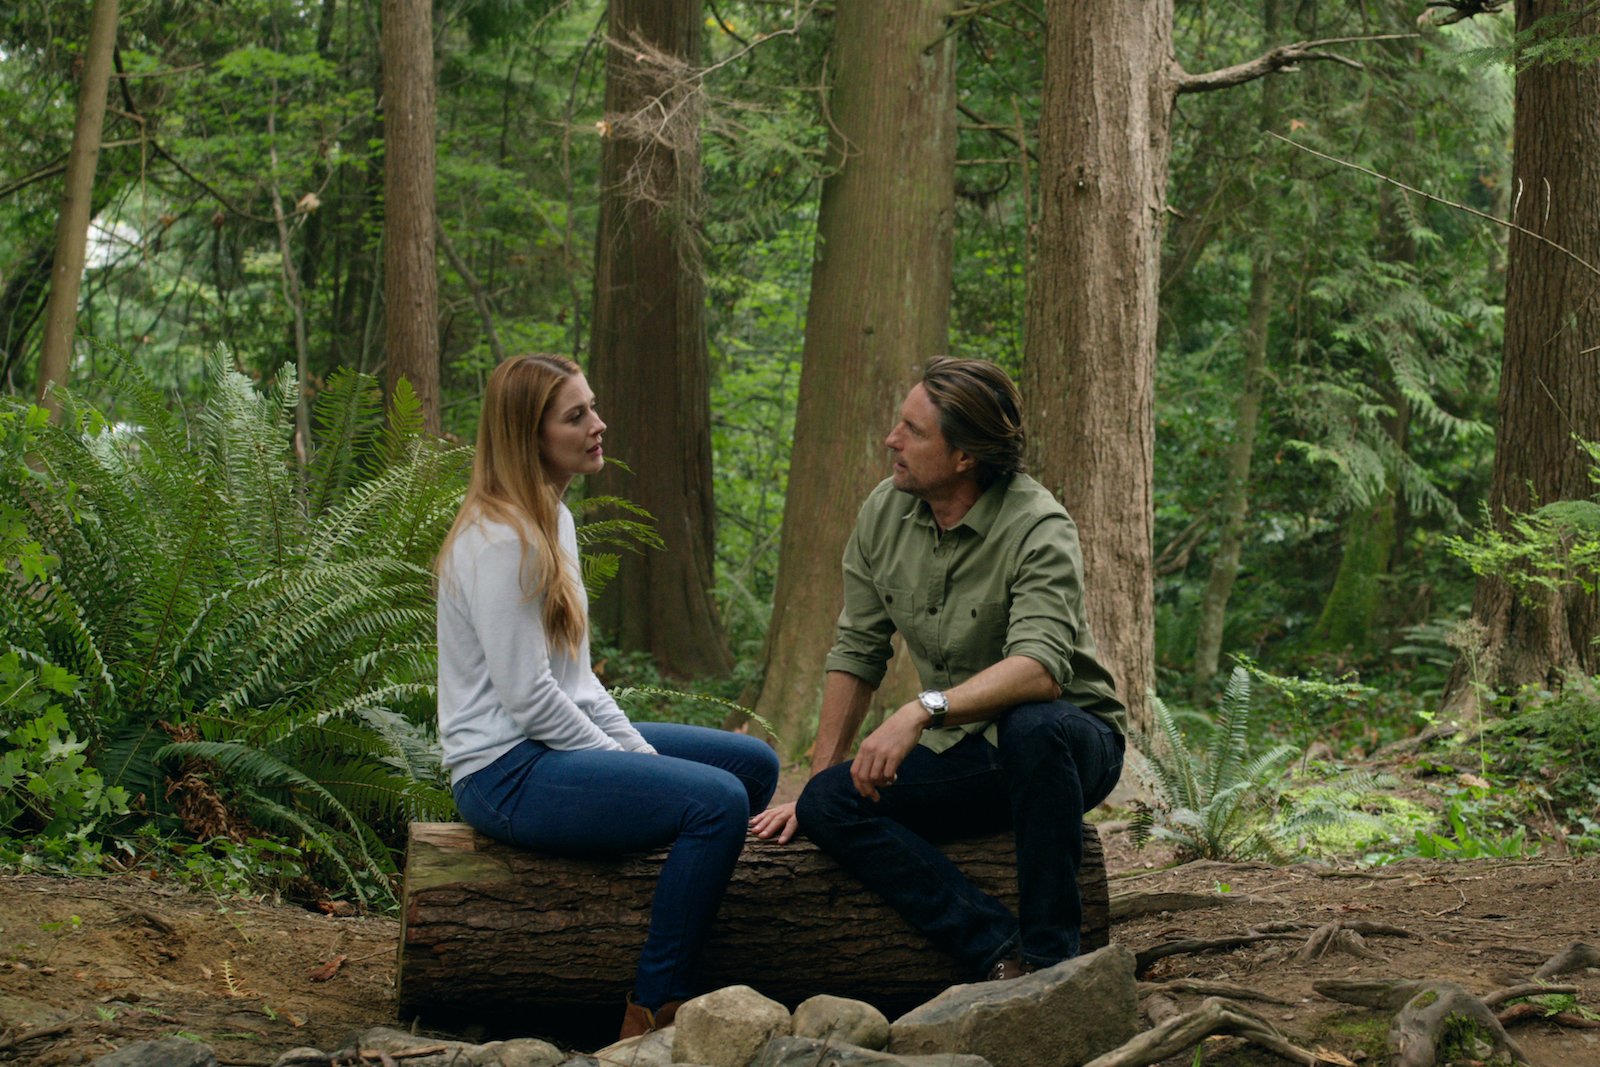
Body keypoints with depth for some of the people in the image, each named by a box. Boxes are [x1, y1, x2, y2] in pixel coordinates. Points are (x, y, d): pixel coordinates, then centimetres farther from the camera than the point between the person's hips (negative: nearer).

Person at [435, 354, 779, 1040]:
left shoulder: (554, 521, 14)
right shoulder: (501, 540, -18)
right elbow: (526, 695, -21)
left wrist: (640, 752, 5)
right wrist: (628, 768, -12)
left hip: (558, 742, 11)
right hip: (506, 773, -11)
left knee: (755, 765, 10)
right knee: (716, 802, -24)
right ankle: (655, 1013, -16)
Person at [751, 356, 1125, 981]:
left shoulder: (1037, 527, -19)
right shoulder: (884, 514, 1)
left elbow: (1040, 667, -34)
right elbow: (856, 653, 8)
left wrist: (923, 710, -46)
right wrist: (817, 780, 4)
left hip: (1069, 745, -6)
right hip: (962, 756, 6)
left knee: (1033, 727, -40)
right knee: (829, 803, -19)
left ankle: (1051, 967, -29)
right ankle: (1001, 956, -29)